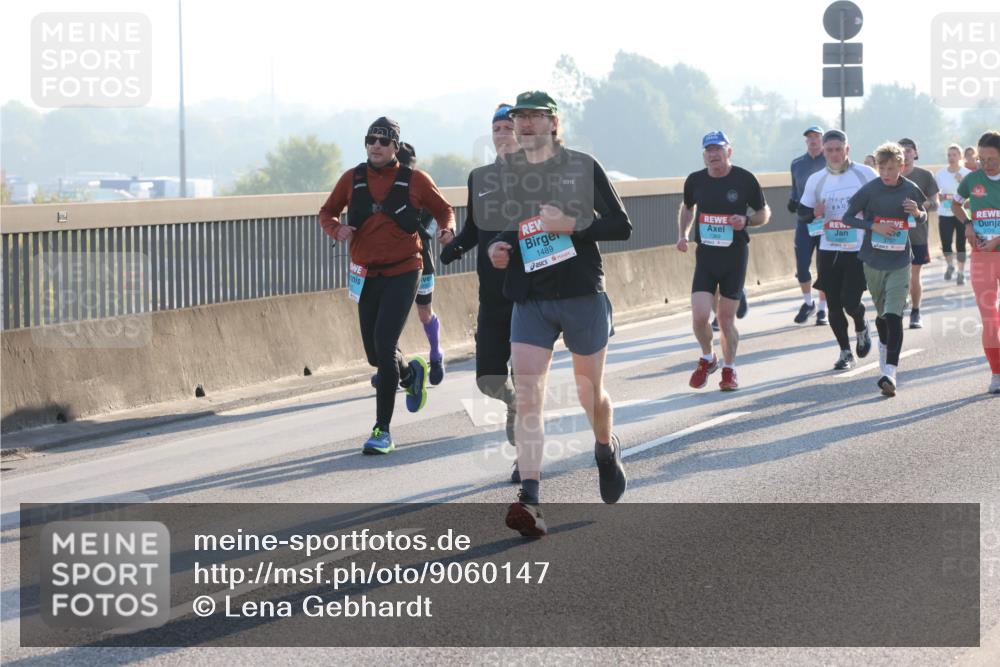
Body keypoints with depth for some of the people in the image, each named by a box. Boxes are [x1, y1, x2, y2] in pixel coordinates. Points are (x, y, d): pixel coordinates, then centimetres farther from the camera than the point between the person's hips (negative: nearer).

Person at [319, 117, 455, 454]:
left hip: (402, 274, -4)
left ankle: (383, 431, -11)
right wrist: (337, 228, -9)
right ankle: (411, 372, 46)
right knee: (375, 354, 9)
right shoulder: (352, 179, 4)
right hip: (366, 275, 4)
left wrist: (447, 229, -11)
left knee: (384, 346, -16)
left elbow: (443, 209, 11)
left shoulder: (414, 180, -2)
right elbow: (327, 212, 14)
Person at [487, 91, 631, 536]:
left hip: (582, 297, -2)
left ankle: (606, 449, 46)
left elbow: (621, 226, -5)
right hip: (530, 300, 2)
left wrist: (570, 225, -18)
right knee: (527, 397, -13)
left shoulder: (582, 167, -3)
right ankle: (529, 501, -19)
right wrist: (496, 249, 0)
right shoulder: (504, 173, 8)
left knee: (590, 393, 13)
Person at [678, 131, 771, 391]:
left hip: (735, 255, -2)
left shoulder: (744, 179, -6)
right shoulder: (695, 180, 2)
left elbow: (764, 213, 5)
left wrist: (747, 221, -15)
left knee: (726, 319, 1)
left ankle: (729, 370, 22)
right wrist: (682, 234, 9)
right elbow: (687, 207, 23)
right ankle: (707, 359, 18)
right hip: (705, 255, 2)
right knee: (699, 317, -11)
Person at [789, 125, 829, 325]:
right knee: (801, 266, -2)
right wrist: (792, 202, 0)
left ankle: (822, 309, 13)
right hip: (804, 222, 3)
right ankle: (808, 303, 21)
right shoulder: (797, 164, 10)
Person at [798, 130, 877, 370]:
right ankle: (845, 352, 21)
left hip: (859, 251, -3)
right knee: (834, 305, 4)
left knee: (850, 301, -10)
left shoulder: (866, 174, -3)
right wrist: (815, 214, -10)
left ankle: (861, 328, 25)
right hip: (829, 251, 3)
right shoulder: (816, 180, 5)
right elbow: (802, 215, 11)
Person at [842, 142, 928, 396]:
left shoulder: (910, 190, -3)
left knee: (893, 316, -14)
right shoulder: (870, 190, -8)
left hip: (899, 263, -1)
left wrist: (917, 213, -12)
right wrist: (874, 226, -17)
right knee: (883, 314, 15)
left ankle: (890, 373, -19)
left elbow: (923, 217, 13)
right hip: (873, 261, 1)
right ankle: (884, 346, 45)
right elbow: (847, 217, -2)